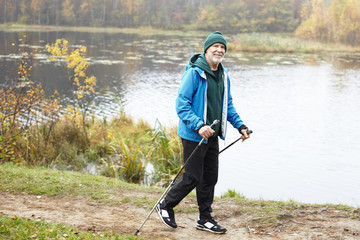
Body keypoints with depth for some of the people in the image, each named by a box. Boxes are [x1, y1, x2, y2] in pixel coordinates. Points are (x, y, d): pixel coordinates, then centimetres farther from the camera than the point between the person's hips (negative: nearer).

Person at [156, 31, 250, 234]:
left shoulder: (224, 75, 10)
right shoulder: (194, 73, -15)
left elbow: (227, 104, 22)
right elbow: (182, 105, -18)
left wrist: (240, 125, 13)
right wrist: (199, 126, -29)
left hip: (213, 136, 8)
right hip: (194, 136, -7)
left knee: (210, 177, 11)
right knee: (193, 177, -2)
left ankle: (206, 219, 23)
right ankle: (166, 206, 21)